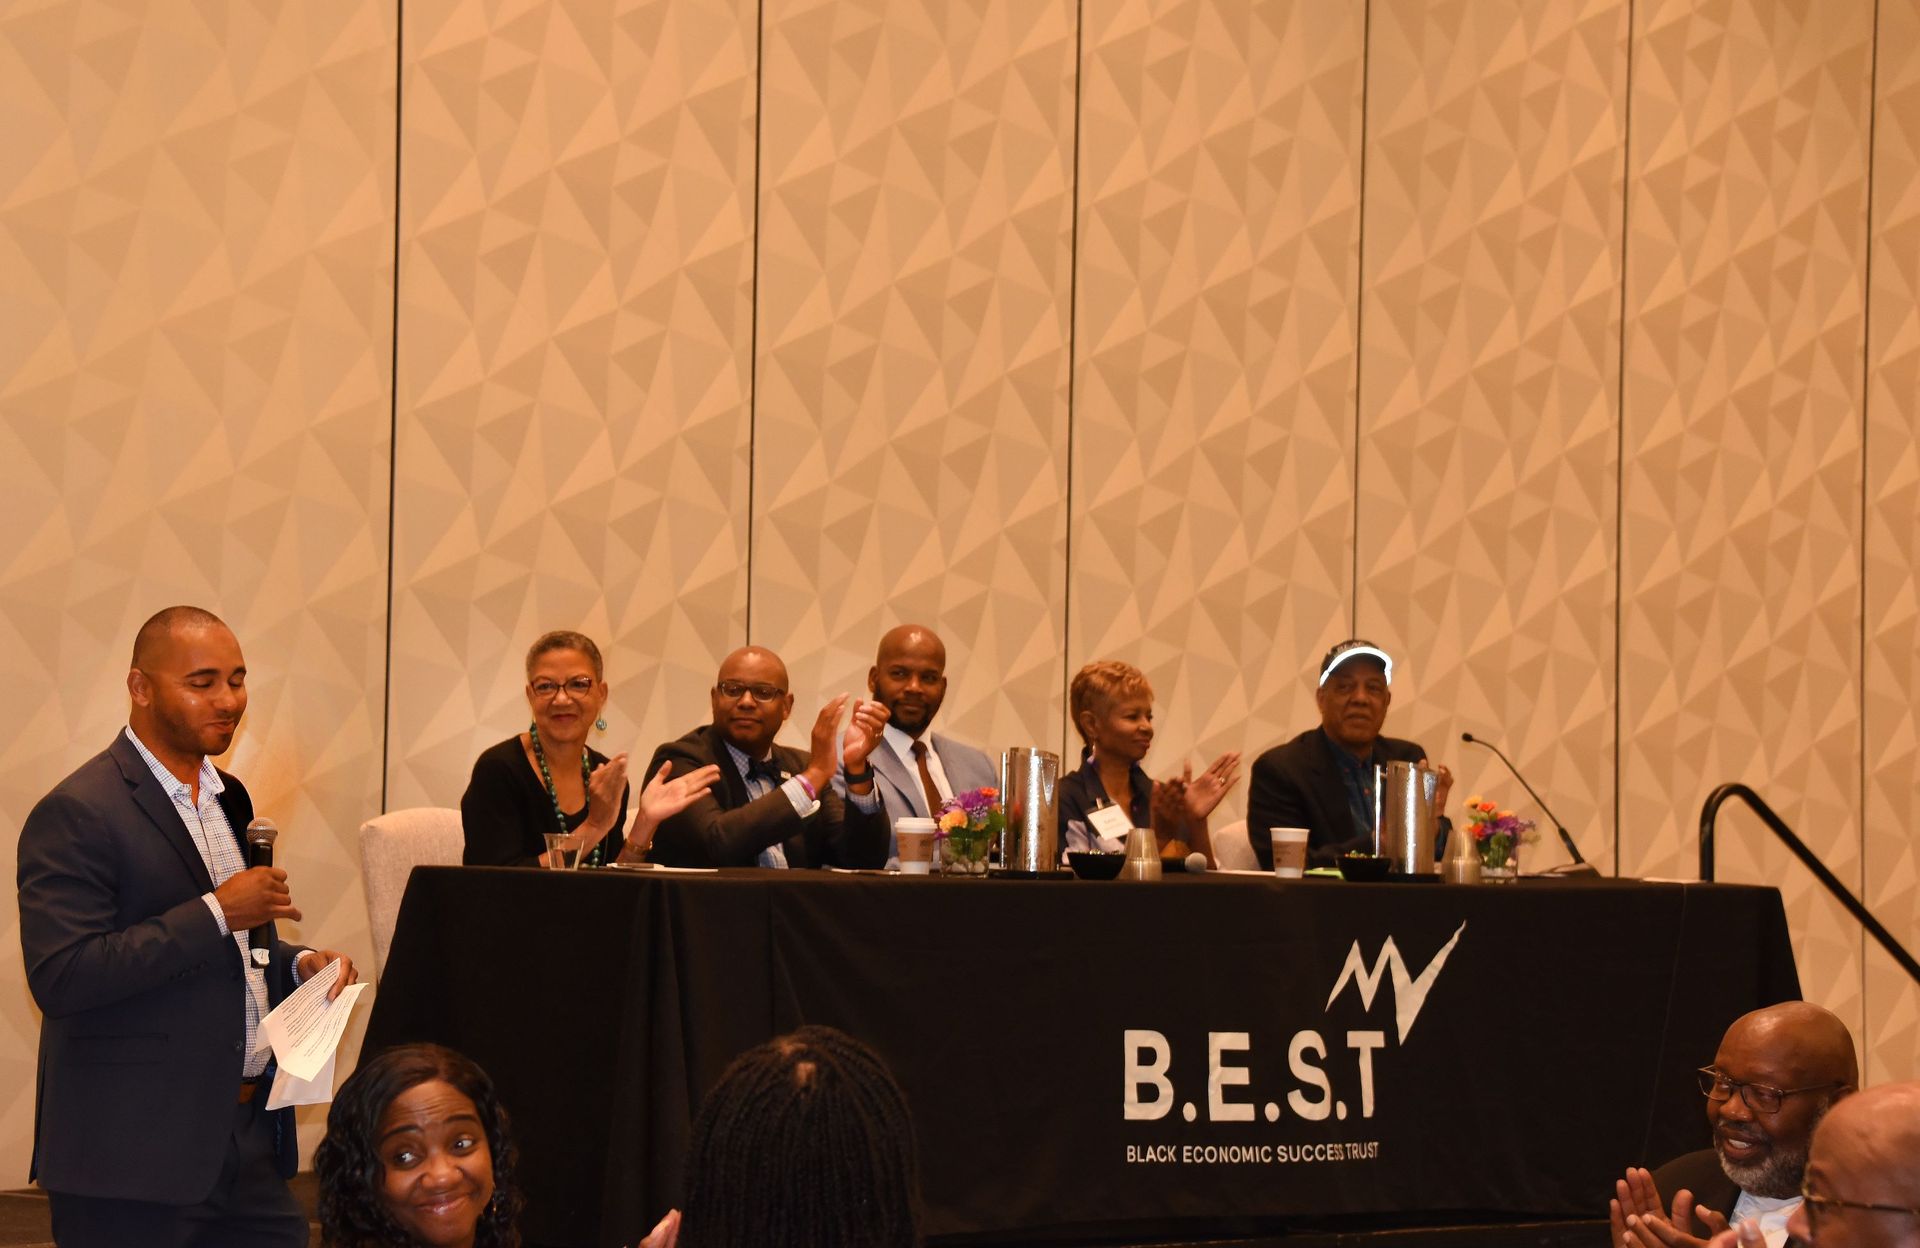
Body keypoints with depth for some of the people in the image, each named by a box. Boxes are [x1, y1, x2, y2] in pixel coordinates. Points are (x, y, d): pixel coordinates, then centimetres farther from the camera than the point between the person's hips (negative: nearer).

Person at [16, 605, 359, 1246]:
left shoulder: (226, 798, 16)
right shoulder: (77, 814, -12)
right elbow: (60, 978, -22)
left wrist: (299, 962, 6)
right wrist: (216, 912, -21)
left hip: (250, 1138, 8)